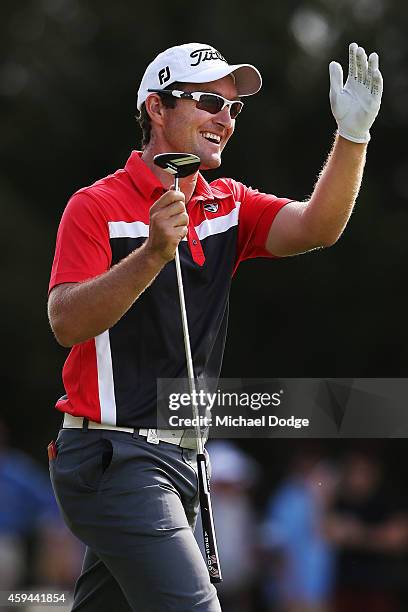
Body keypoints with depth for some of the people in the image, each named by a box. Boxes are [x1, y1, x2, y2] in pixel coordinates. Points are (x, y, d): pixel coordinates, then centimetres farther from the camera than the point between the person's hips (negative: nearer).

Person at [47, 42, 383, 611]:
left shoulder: (229, 205, 13)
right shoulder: (96, 206, -6)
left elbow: (314, 227, -5)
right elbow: (67, 323, -18)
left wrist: (353, 136, -19)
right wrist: (152, 254, -30)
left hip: (178, 458, 7)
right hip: (112, 455, -7)